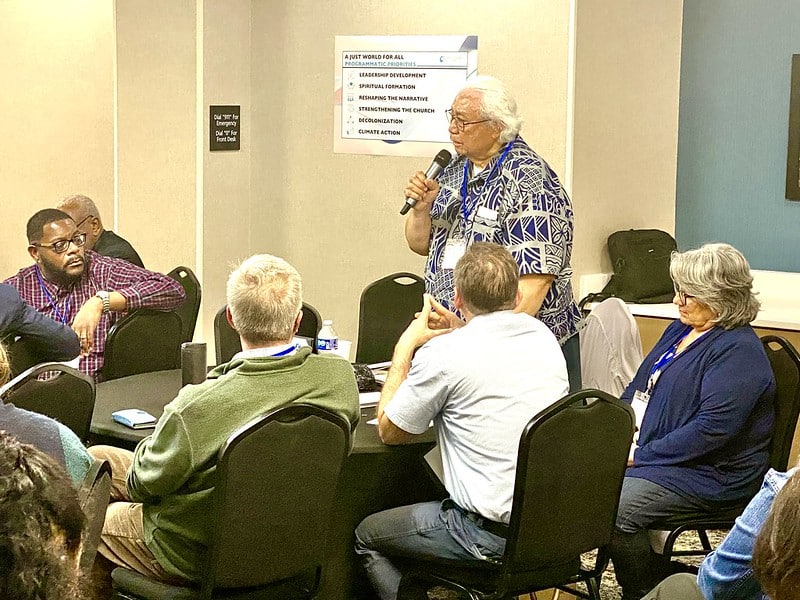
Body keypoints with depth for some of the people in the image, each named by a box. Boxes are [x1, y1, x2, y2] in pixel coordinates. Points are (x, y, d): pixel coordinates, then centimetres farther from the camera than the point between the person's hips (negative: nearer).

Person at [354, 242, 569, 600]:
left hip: (493, 533, -7)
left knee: (366, 536, 16)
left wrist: (405, 347, 7)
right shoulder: (544, 338, 4)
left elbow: (390, 432, -1)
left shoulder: (443, 353, -17)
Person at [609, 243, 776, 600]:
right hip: (647, 451, 10)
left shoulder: (739, 352, -17)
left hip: (710, 473, -10)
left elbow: (710, 430, -25)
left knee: (614, 511, -28)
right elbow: (639, 388, 21)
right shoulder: (681, 329, 13)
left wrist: (639, 456, -21)